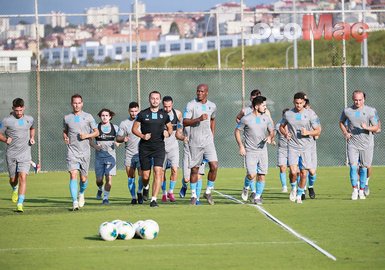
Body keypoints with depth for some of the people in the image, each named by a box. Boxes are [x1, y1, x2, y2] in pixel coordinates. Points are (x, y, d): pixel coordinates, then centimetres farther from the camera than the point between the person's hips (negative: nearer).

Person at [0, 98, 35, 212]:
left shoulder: (29, 119, 6)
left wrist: (32, 138, 10)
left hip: (25, 154, 1)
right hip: (11, 154, -1)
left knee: (23, 178, -14)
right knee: (13, 179, 9)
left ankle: (20, 204, -16)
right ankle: (15, 189, 47)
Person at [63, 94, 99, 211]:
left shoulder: (88, 117, 3)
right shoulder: (67, 118, 7)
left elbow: (96, 132, 8)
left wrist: (87, 135, -10)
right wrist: (65, 137, -1)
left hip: (85, 151, 0)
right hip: (72, 151, 0)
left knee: (84, 178, 7)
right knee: (73, 175, -16)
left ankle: (81, 193, 39)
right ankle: (75, 202, -18)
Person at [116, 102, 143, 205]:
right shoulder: (124, 124, 5)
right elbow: (118, 138, 6)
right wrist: (123, 139, -16)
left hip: (141, 153, -1)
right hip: (129, 154, 1)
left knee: (142, 175, -12)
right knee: (130, 177, 1)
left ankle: (139, 192, 12)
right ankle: (133, 197, 12)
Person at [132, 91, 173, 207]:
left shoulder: (164, 115, 8)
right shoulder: (143, 114, 2)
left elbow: (170, 128, 20)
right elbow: (134, 128, 6)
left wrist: (168, 133, -3)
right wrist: (142, 136, -11)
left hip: (159, 147, 0)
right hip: (145, 148, 0)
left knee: (158, 172, -17)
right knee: (145, 175, 3)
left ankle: (154, 199, -17)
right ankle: (145, 188, 39)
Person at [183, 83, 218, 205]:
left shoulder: (212, 106, 8)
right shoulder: (191, 105, -6)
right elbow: (185, 122, -13)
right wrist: (199, 119, -26)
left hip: (208, 141, 3)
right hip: (195, 142, -3)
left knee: (214, 166, -10)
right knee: (194, 169, 3)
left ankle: (208, 192, 6)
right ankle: (193, 195, 15)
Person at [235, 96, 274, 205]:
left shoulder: (266, 118, 6)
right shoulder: (246, 119, -7)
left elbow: (271, 131, 17)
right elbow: (237, 131, 2)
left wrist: (270, 137, -7)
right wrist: (241, 146, -6)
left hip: (262, 150, 4)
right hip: (250, 151, -4)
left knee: (261, 176, 0)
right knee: (251, 175, -14)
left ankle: (257, 196, 15)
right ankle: (246, 187, 17)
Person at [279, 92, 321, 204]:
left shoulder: (310, 114, -4)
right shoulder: (288, 114, 2)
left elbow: (318, 131, -1)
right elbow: (281, 126, 19)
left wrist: (307, 133, -19)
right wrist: (285, 134, -3)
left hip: (306, 147, 0)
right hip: (293, 147, 0)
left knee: (304, 173, 3)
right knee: (293, 172, -15)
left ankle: (299, 195, 22)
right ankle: (293, 188, 14)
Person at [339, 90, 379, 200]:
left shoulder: (370, 111, -3)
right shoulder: (347, 111, 1)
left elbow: (376, 128, -1)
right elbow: (341, 122, 19)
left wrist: (367, 127, -22)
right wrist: (345, 133, 1)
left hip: (366, 144, 0)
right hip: (352, 143, 0)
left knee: (364, 168, 5)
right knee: (353, 166, -11)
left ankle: (362, 191, 17)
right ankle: (354, 190, -2)